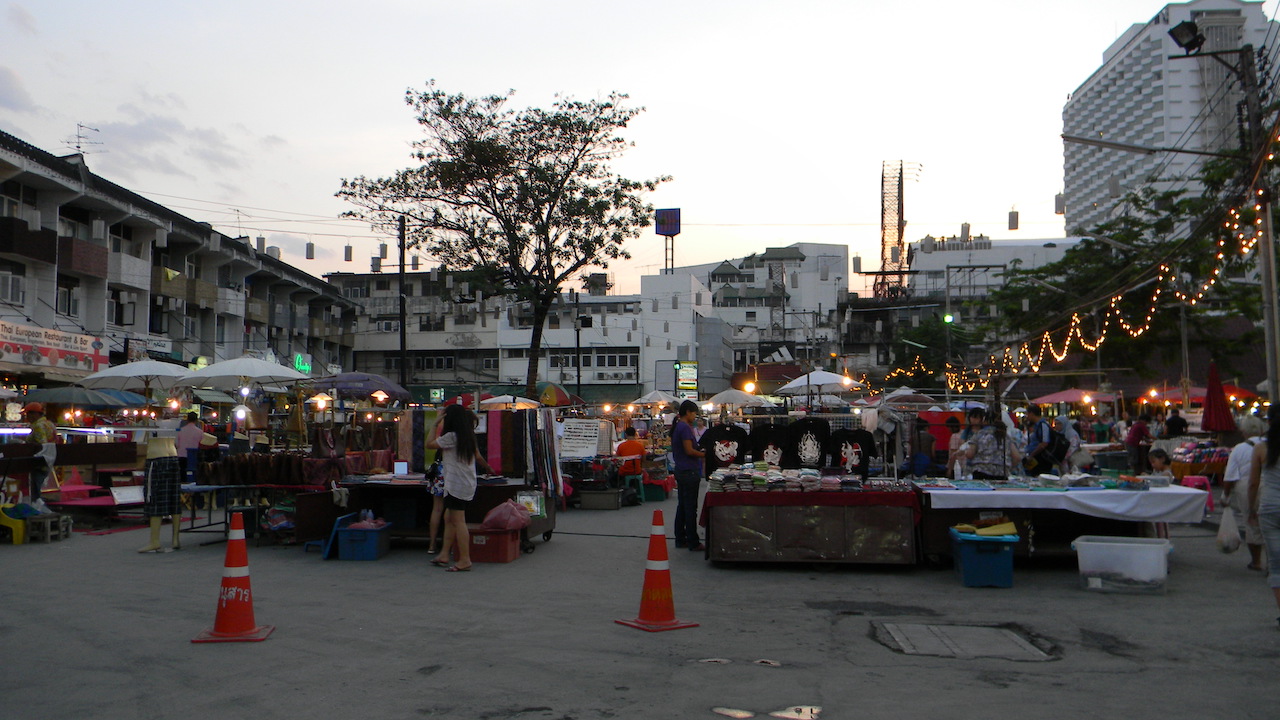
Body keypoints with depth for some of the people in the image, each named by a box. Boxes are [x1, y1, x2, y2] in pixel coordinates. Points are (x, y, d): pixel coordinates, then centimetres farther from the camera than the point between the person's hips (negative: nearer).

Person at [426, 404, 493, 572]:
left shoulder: (451, 436, -13)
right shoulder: (468, 437, 14)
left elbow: (428, 444, -8)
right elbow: (478, 457, 25)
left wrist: (435, 425, 2)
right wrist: (487, 468, 44)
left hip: (456, 485, -9)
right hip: (467, 483, 9)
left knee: (458, 521, -8)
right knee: (449, 519, 15)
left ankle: (465, 560, -9)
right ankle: (444, 555, 20)